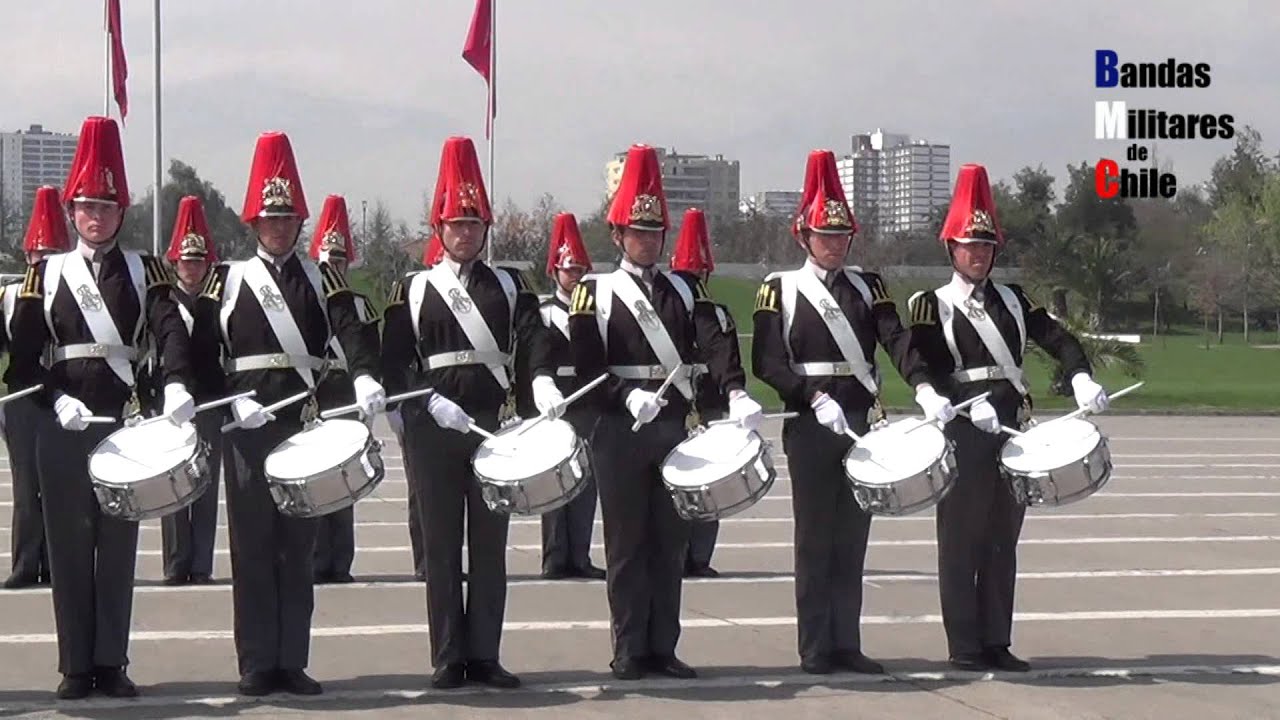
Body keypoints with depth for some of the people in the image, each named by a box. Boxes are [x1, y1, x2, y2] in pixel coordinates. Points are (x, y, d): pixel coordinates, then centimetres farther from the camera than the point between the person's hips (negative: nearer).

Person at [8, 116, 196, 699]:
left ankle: (111, 663, 10)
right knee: (69, 543, 2)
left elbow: (170, 332, -10)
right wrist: (57, 400, -14)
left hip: (125, 425, 0)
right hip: (63, 428, 0)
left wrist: (177, 386, -28)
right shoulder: (46, 275, 6)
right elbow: (23, 355, 1)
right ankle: (76, 666, 7)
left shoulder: (144, 271, 6)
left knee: (118, 543, 4)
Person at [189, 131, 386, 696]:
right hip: (248, 429, -1)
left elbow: (351, 332, -8)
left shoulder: (322, 279, 9)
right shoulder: (227, 281, 7)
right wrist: (230, 402, -13)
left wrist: (365, 378, -28)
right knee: (251, 543, 0)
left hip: (304, 425, 1)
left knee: (297, 543, 5)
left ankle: (292, 661, 9)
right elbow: (202, 353, 2)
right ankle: (257, 665, 5)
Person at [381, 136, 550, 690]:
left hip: (493, 426, 1)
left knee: (490, 544, 4)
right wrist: (430, 401, -16)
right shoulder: (412, 290, 5)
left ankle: (484, 655, 9)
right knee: (441, 545, 3)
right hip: (433, 430, -1)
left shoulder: (509, 287, 9)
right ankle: (448, 659, 8)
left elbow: (533, 343, -5)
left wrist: (543, 384, -25)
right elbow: (394, 363, -1)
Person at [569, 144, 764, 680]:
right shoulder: (595, 294, 2)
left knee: (670, 541, 6)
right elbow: (587, 367, -7)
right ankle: (629, 650, 8)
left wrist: (735, 394, -22)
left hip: (675, 429, 3)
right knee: (627, 541, 2)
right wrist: (628, 396, -24)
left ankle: (663, 647, 13)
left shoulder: (685, 290, 11)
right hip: (620, 433, -3)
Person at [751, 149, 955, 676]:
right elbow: (767, 362, -8)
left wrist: (924, 389, -19)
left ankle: (847, 643, 11)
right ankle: (815, 647, 5)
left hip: (862, 424, 4)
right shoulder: (780, 290, 1)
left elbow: (897, 341, -2)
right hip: (810, 428, -4)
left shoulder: (867, 286, 12)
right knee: (815, 537, 0)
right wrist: (816, 398, -19)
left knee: (852, 537, 6)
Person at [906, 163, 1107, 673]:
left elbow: (1057, 339, 7)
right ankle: (965, 646, 4)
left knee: (1003, 539, 8)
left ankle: (997, 642, 15)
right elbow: (928, 369, -10)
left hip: (1011, 431, 5)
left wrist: (1081, 378, -12)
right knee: (962, 540, -1)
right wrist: (970, 405, -24)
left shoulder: (1011, 299, 14)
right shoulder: (932, 306, 0)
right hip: (963, 434, -5)